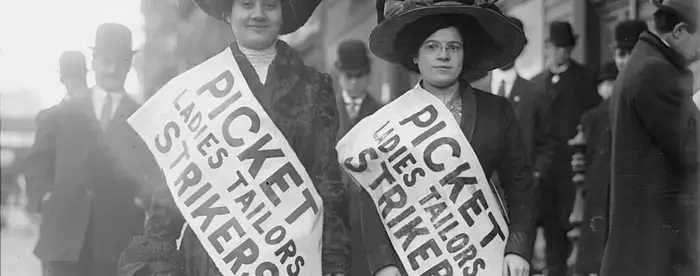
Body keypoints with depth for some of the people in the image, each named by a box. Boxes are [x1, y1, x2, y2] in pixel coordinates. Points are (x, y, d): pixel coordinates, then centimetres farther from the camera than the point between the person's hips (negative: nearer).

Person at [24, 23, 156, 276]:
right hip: (65, 237, 1)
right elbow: (38, 164, 14)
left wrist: (140, 201, -10)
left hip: (118, 241, -1)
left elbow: (155, 172, 5)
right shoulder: (61, 115, 16)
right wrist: (46, 197, -1)